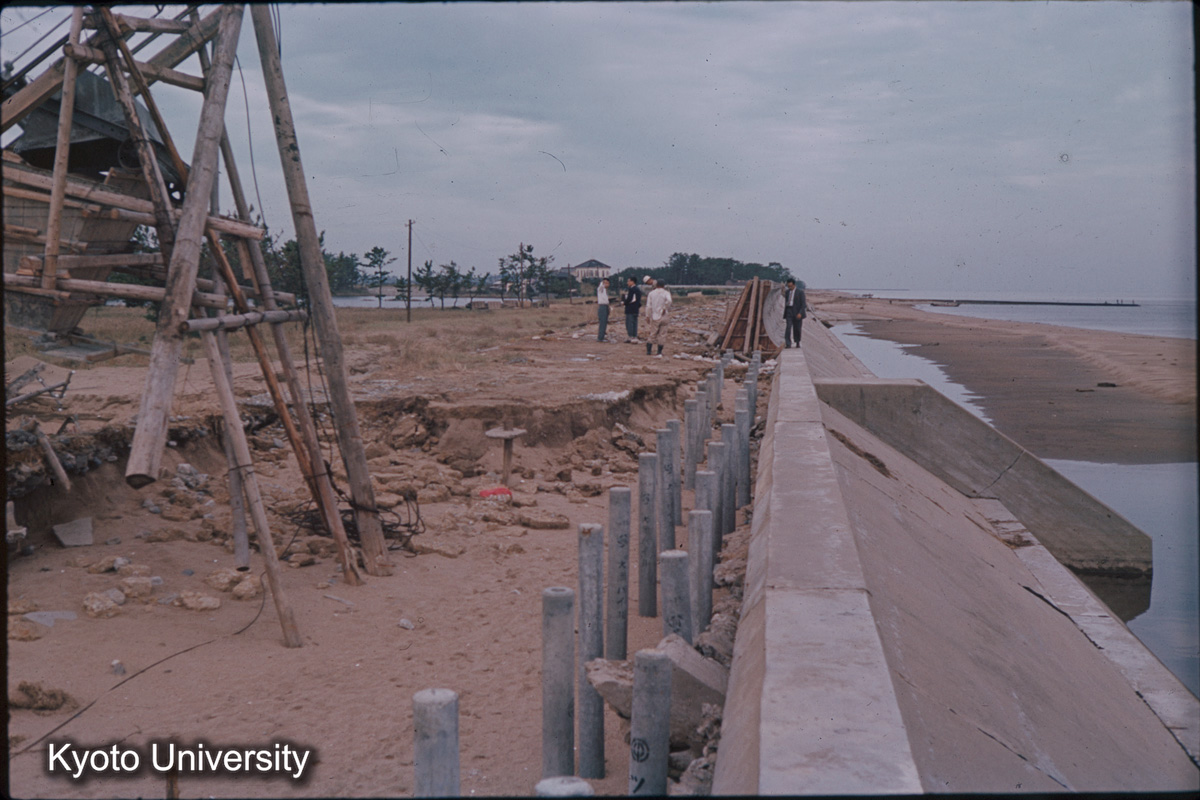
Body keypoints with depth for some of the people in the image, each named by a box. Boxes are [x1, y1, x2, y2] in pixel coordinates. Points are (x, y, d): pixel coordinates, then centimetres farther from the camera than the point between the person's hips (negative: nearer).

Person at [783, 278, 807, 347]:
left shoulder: (800, 292, -4)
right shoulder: (787, 292, 11)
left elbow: (803, 304, -8)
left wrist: (800, 313, -19)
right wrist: (785, 312, 20)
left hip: (797, 313, -3)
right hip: (789, 311, 3)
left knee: (797, 328, 4)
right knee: (788, 326, -13)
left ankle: (797, 343, 23)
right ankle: (788, 343, -20)